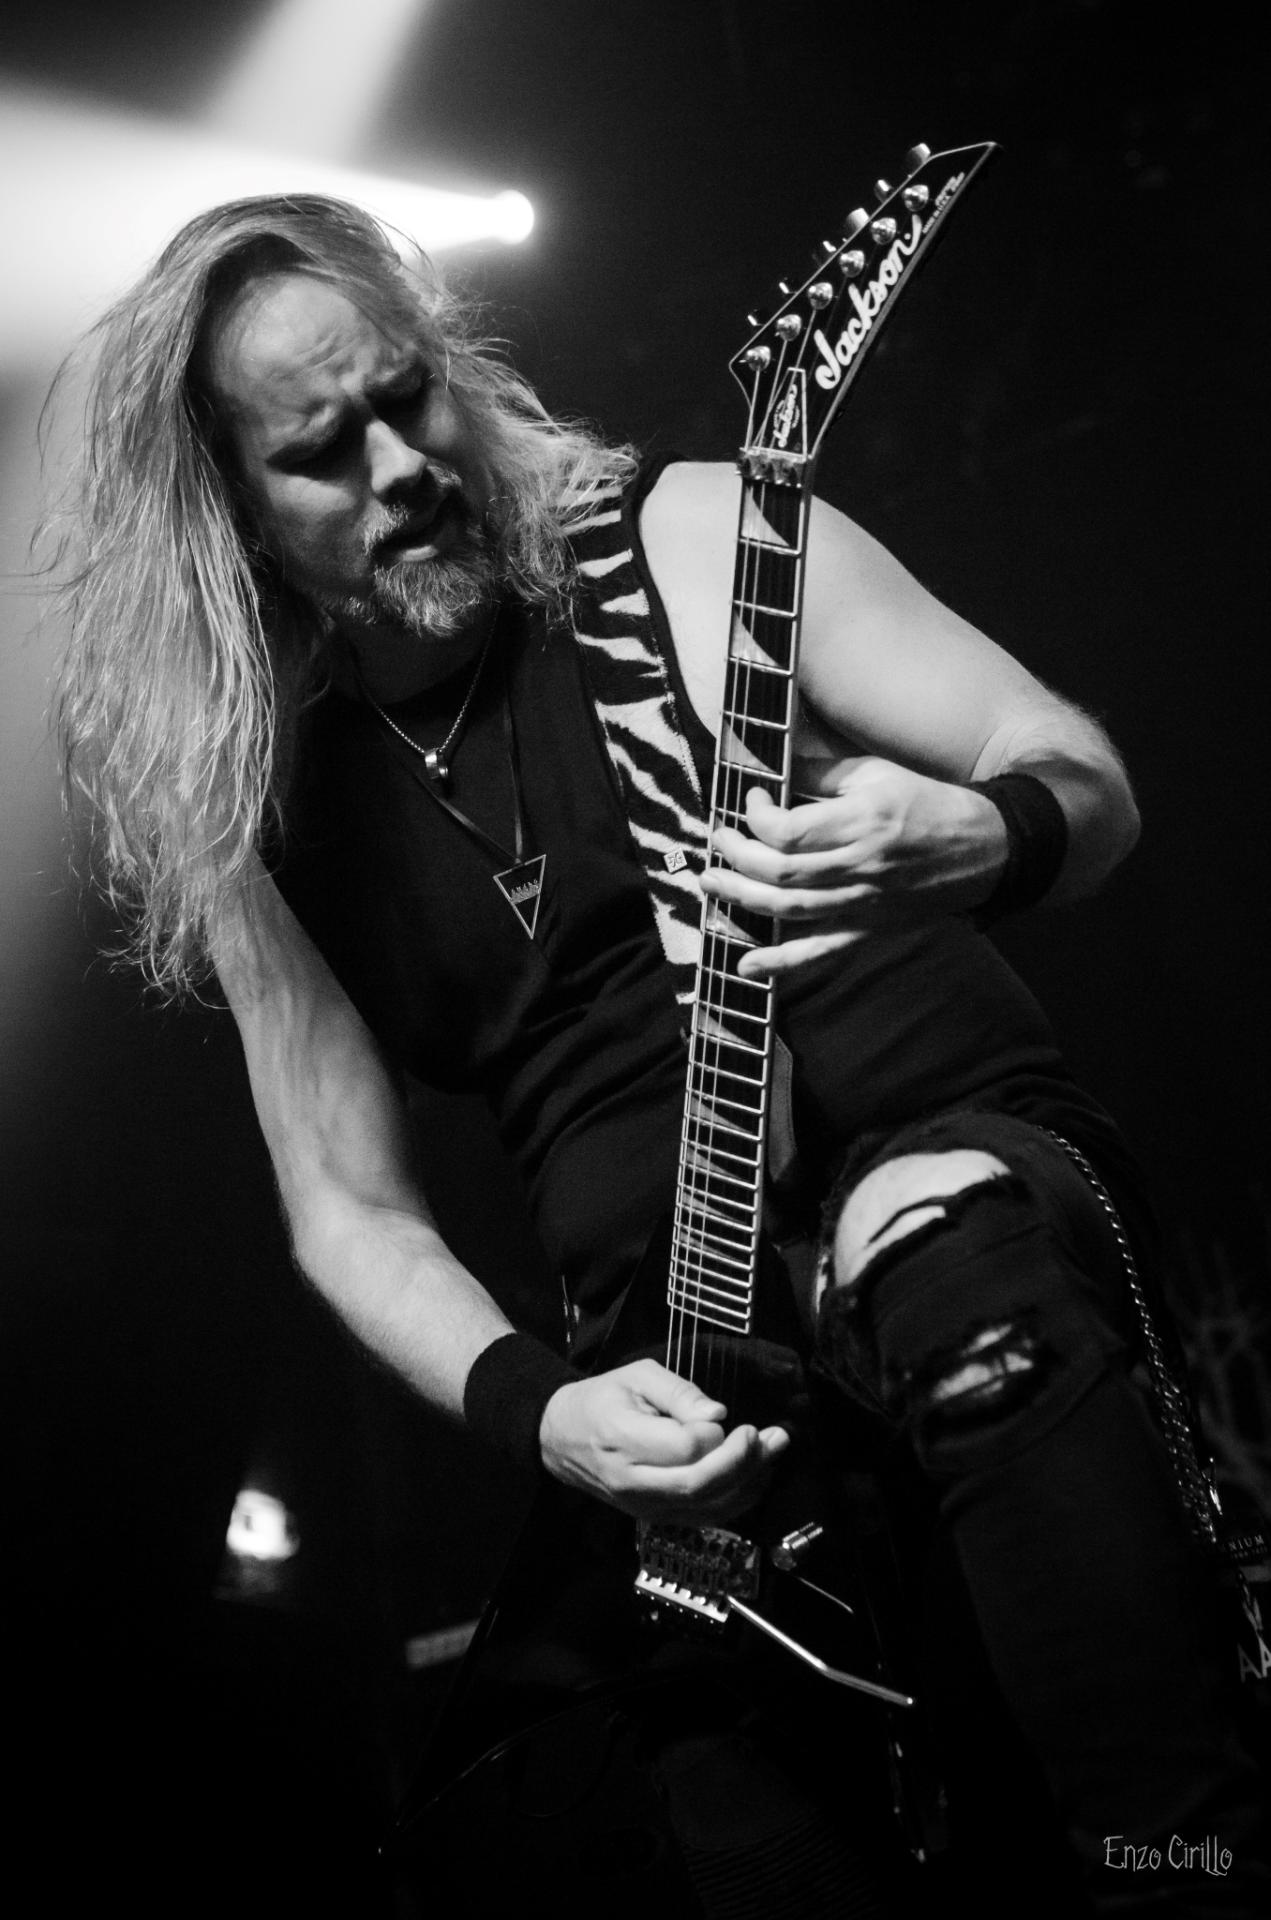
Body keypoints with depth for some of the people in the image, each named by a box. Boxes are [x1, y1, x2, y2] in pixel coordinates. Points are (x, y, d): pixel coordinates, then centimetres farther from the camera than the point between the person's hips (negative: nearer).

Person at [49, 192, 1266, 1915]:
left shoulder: (692, 542, 0)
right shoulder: (259, 818, 8)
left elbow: (1087, 781, 0)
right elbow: (349, 1211, 10)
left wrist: (964, 840, -25)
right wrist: (535, 1406, -10)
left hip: (955, 1149, -2)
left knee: (965, 1297, -38)